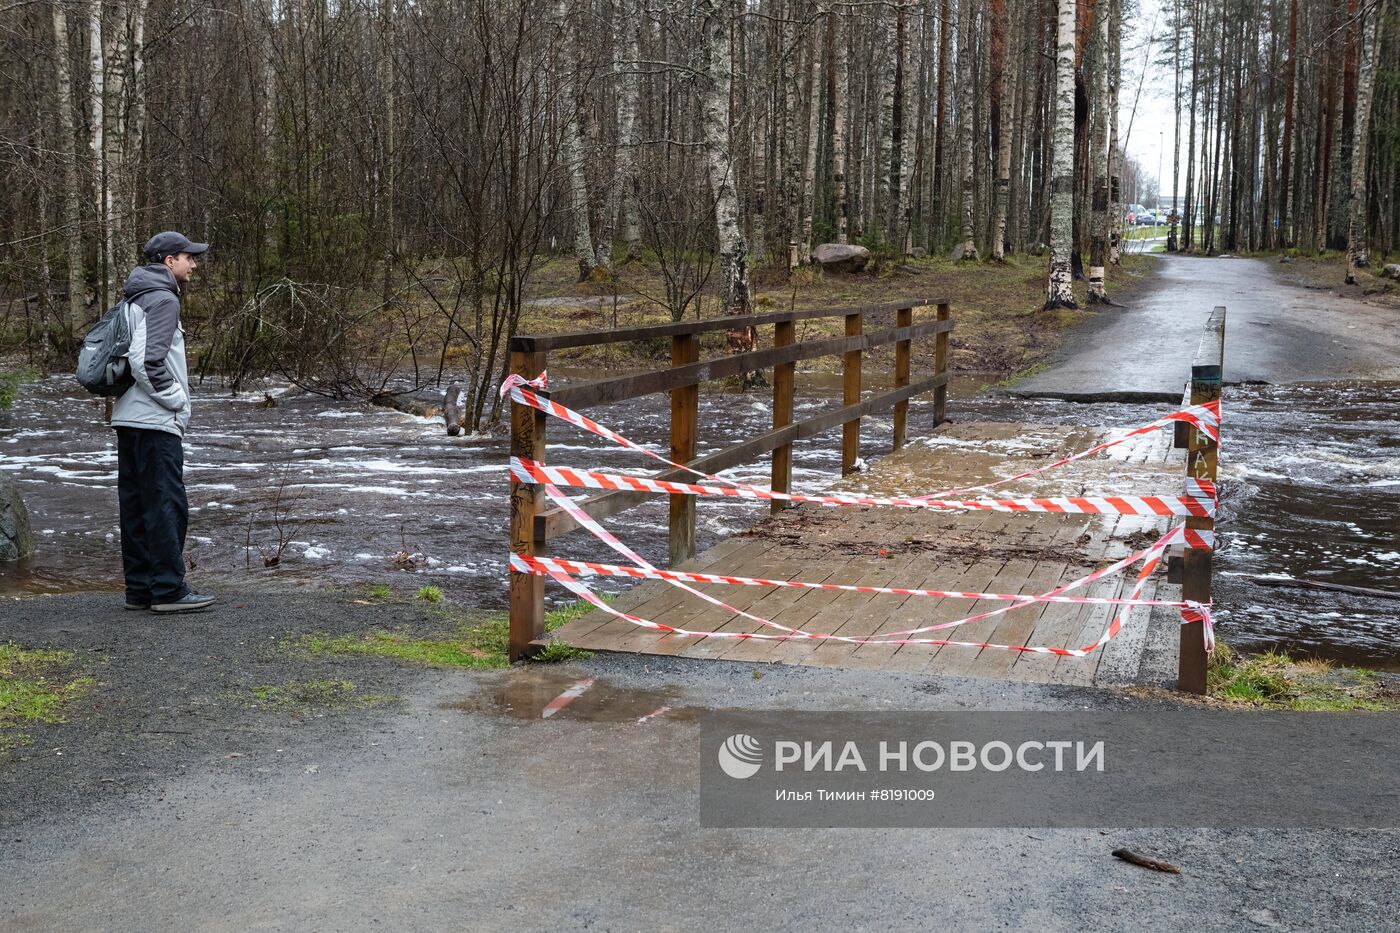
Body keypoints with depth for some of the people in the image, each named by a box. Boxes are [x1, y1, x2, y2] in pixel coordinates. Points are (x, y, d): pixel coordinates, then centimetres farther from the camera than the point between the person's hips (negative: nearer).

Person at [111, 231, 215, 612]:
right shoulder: (162, 300, -12)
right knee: (167, 506, -7)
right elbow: (147, 361, -22)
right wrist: (176, 399, -11)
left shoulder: (136, 300, 18)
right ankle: (168, 589, -5)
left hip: (129, 420, 10)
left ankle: (140, 588, 15)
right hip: (155, 423, -10)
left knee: (136, 506, 10)